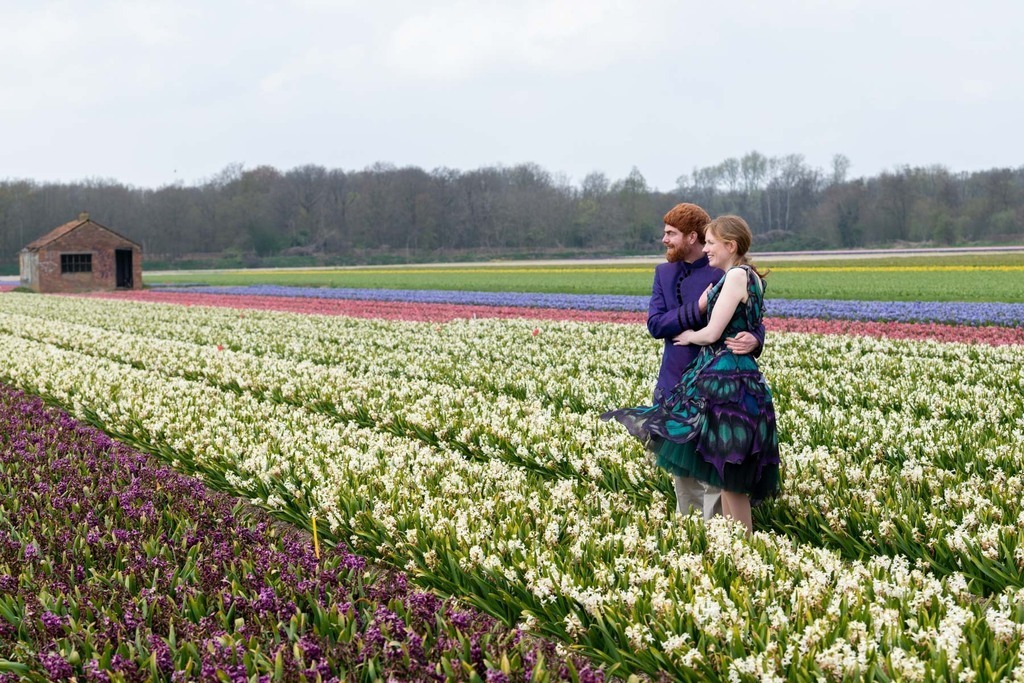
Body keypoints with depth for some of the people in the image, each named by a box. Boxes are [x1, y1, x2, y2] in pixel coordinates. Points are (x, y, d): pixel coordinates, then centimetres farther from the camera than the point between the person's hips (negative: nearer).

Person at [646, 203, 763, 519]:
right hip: (674, 384, 6)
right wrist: (697, 309, -20)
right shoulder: (664, 272, 7)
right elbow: (655, 324, -5)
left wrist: (754, 340, -32)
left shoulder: (725, 273, -9)